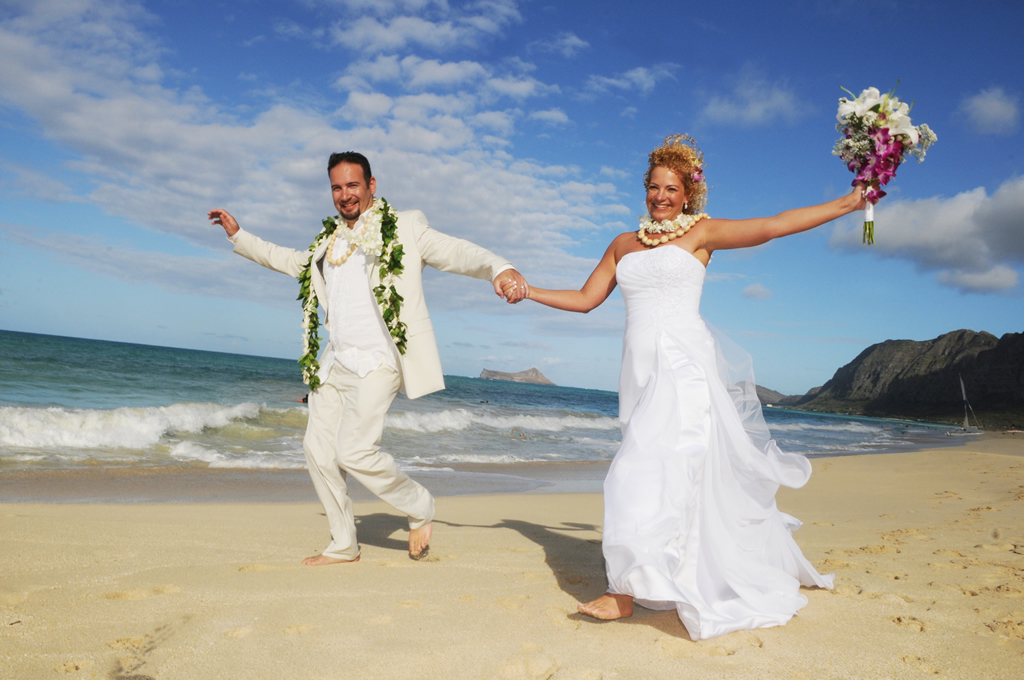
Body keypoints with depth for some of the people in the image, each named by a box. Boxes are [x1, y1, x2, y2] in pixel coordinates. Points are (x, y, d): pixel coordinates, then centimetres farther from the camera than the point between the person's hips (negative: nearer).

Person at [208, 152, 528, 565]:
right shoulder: (327, 243, 18)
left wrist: (499, 269, -32)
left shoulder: (404, 228, 0)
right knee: (318, 449, 7)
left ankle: (420, 507, 8)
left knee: (354, 450, -18)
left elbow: (456, 253, -13)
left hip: (379, 362, -7)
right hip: (336, 362, 7)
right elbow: (288, 261, 36)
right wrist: (238, 236, 36)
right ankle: (344, 546, 24)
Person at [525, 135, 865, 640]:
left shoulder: (700, 232, 6)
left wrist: (848, 203, -6)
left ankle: (627, 591, -9)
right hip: (641, 368, 5)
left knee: (653, 468, -14)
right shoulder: (623, 244, 19)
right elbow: (585, 299, 20)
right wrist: (526, 290, 18)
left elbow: (775, 225, 0)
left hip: (686, 366, -5)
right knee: (691, 476, 8)